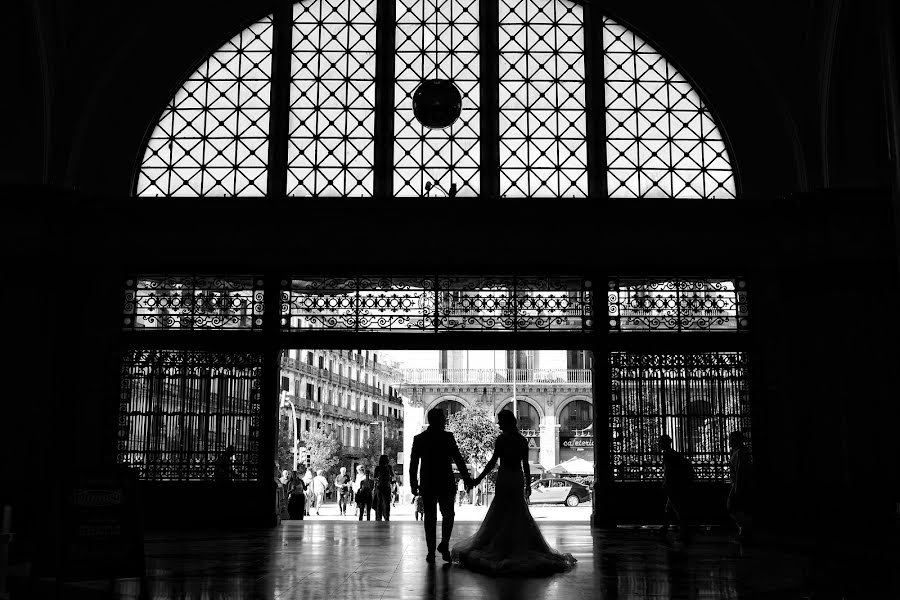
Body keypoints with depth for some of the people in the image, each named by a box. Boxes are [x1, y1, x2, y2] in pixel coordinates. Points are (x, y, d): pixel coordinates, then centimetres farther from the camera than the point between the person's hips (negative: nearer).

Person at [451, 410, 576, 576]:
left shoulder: (502, 438, -11)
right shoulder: (522, 440, 7)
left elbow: (493, 461, -14)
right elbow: (526, 465, 9)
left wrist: (478, 479, -11)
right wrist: (528, 485, 17)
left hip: (505, 478, -6)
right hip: (518, 479, 6)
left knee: (501, 516, 2)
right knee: (519, 515, 14)